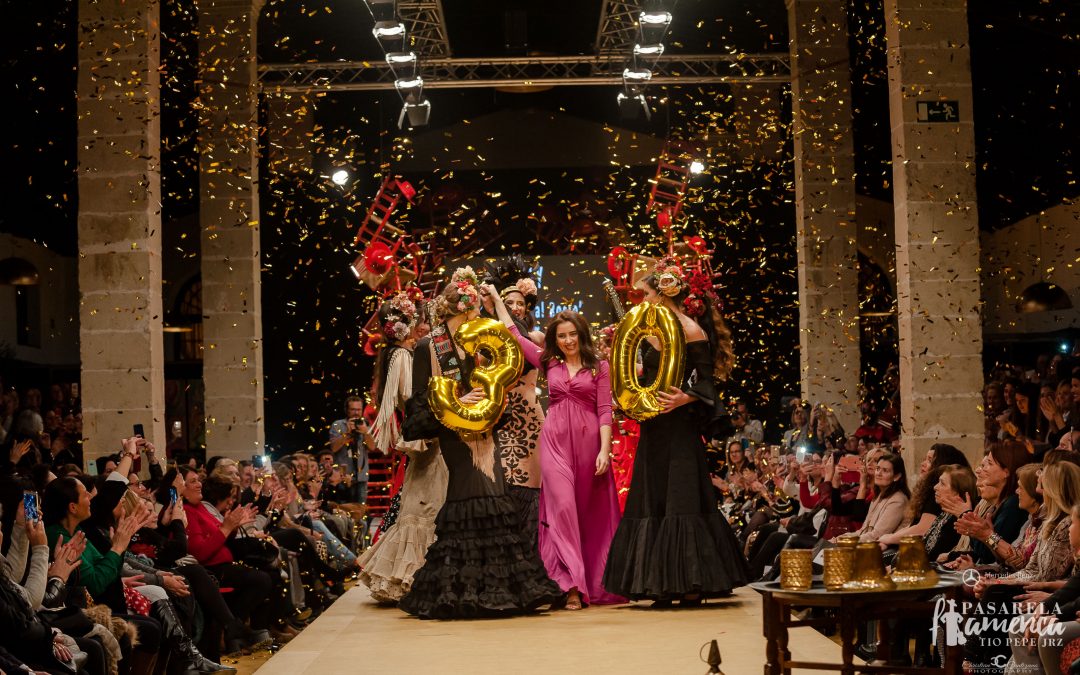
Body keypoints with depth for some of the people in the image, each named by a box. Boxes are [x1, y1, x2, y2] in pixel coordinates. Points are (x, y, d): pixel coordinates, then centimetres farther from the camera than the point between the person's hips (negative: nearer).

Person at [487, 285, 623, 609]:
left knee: (591, 512, 3)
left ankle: (595, 583, 11)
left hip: (589, 441, -1)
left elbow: (605, 411, 0)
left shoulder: (599, 367, 6)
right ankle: (571, 585, -15)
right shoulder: (548, 363, 12)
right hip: (555, 440, 1)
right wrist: (496, 297, 21)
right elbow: (513, 333, 18)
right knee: (562, 506, -11)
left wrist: (604, 450, -10)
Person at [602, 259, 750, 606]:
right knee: (653, 503, 6)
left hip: (679, 428, -9)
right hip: (654, 431, 9)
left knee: (681, 502, -8)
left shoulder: (690, 330, -9)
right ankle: (664, 587, 9)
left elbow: (704, 381, -12)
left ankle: (691, 586, -3)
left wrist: (684, 399, -29)